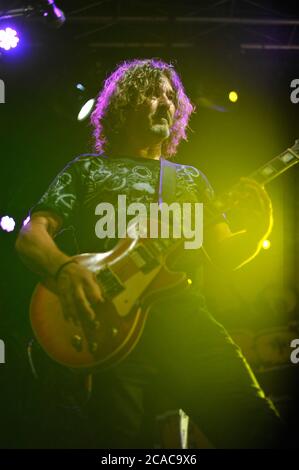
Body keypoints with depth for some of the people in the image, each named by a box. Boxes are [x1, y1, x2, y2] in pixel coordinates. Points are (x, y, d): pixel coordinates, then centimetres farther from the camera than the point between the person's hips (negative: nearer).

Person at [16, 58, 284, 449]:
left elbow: (223, 255, 18)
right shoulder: (88, 168, 15)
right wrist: (65, 268, -16)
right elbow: (30, 234, 6)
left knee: (261, 431, -9)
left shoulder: (191, 178, 24)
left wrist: (257, 231, -4)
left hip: (185, 315, 3)